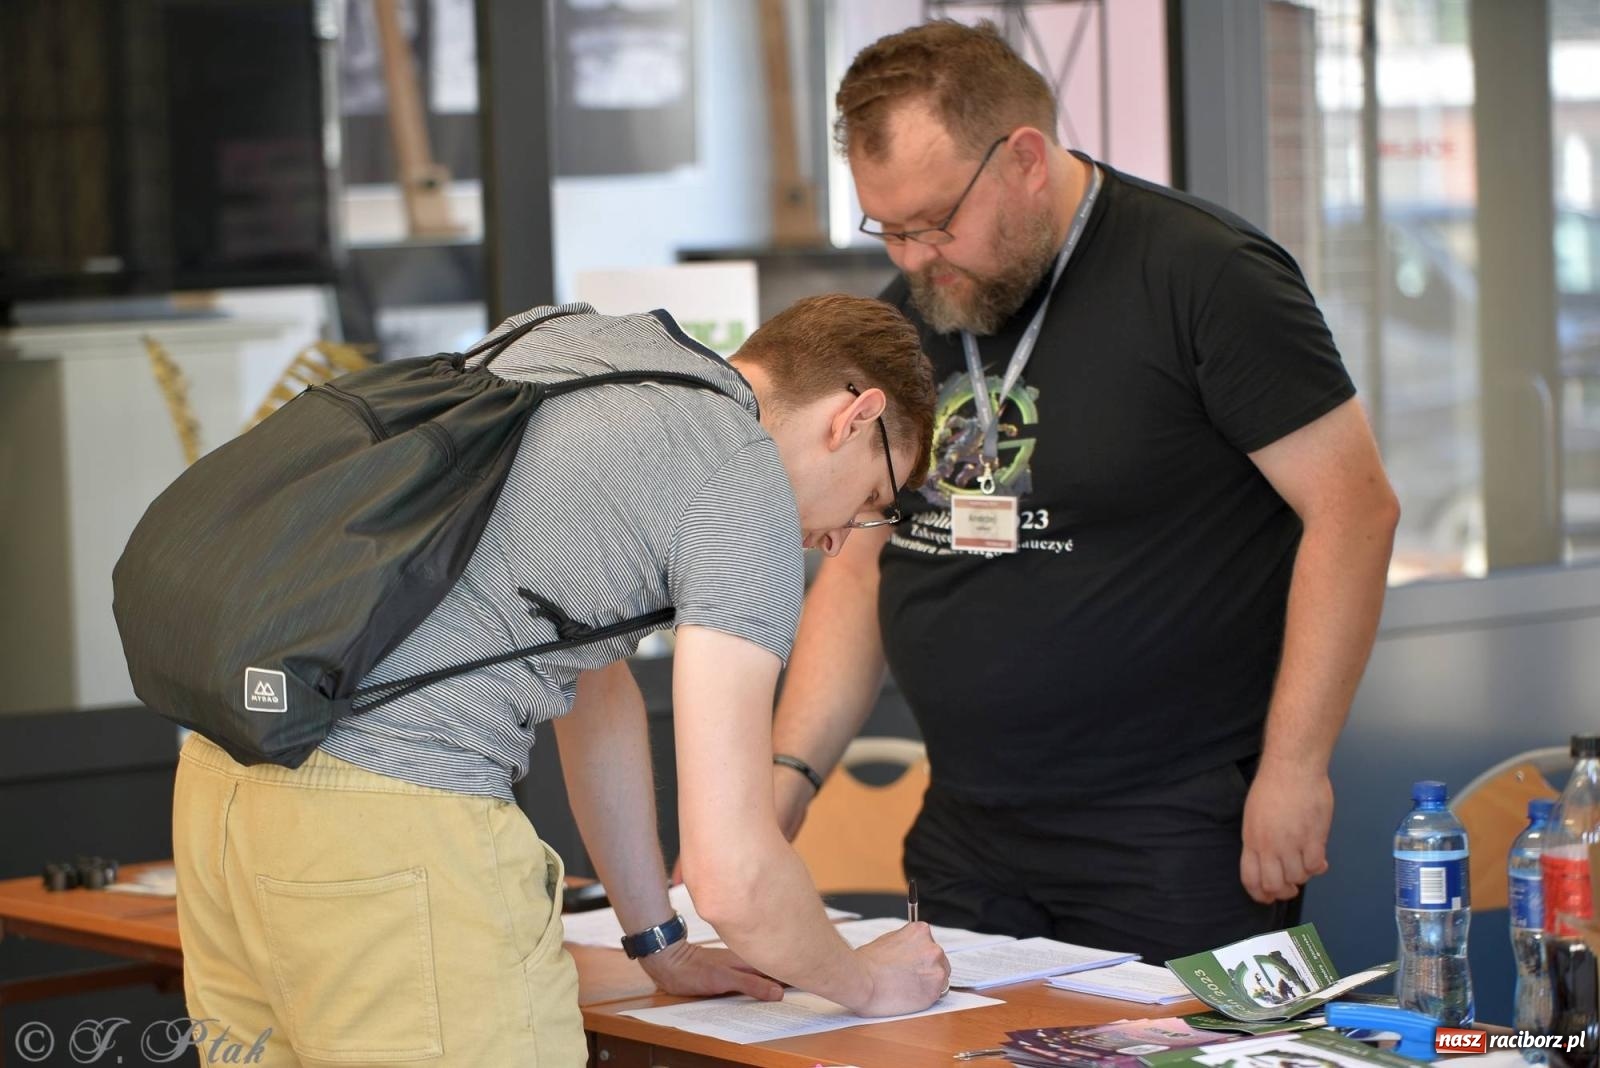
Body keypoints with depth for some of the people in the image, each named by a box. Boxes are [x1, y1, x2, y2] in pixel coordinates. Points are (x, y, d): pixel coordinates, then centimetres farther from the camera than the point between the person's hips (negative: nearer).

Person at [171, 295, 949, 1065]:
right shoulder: (744, 485, -3)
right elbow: (732, 877, -7)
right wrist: (863, 981, 13)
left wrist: (662, 948, 35)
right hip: (390, 831, -9)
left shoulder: (563, 336, 21)